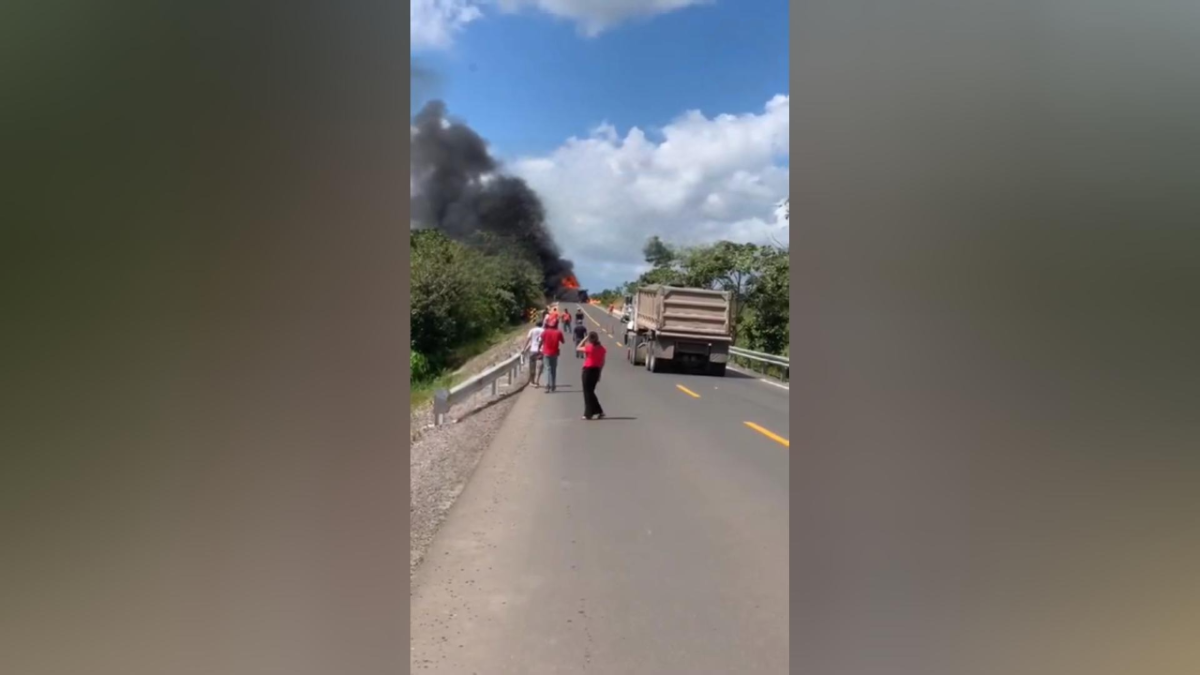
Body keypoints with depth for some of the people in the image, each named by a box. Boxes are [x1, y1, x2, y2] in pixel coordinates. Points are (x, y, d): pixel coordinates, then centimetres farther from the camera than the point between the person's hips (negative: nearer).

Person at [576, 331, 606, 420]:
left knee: (587, 392, 3)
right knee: (590, 391, 18)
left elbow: (577, 348, -2)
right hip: (596, 370, 6)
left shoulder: (589, 348, -15)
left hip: (588, 370, -6)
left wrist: (584, 340, 0)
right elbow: (602, 362, 7)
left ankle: (588, 414, 5)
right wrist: (599, 372, 15)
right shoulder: (601, 348, 2)